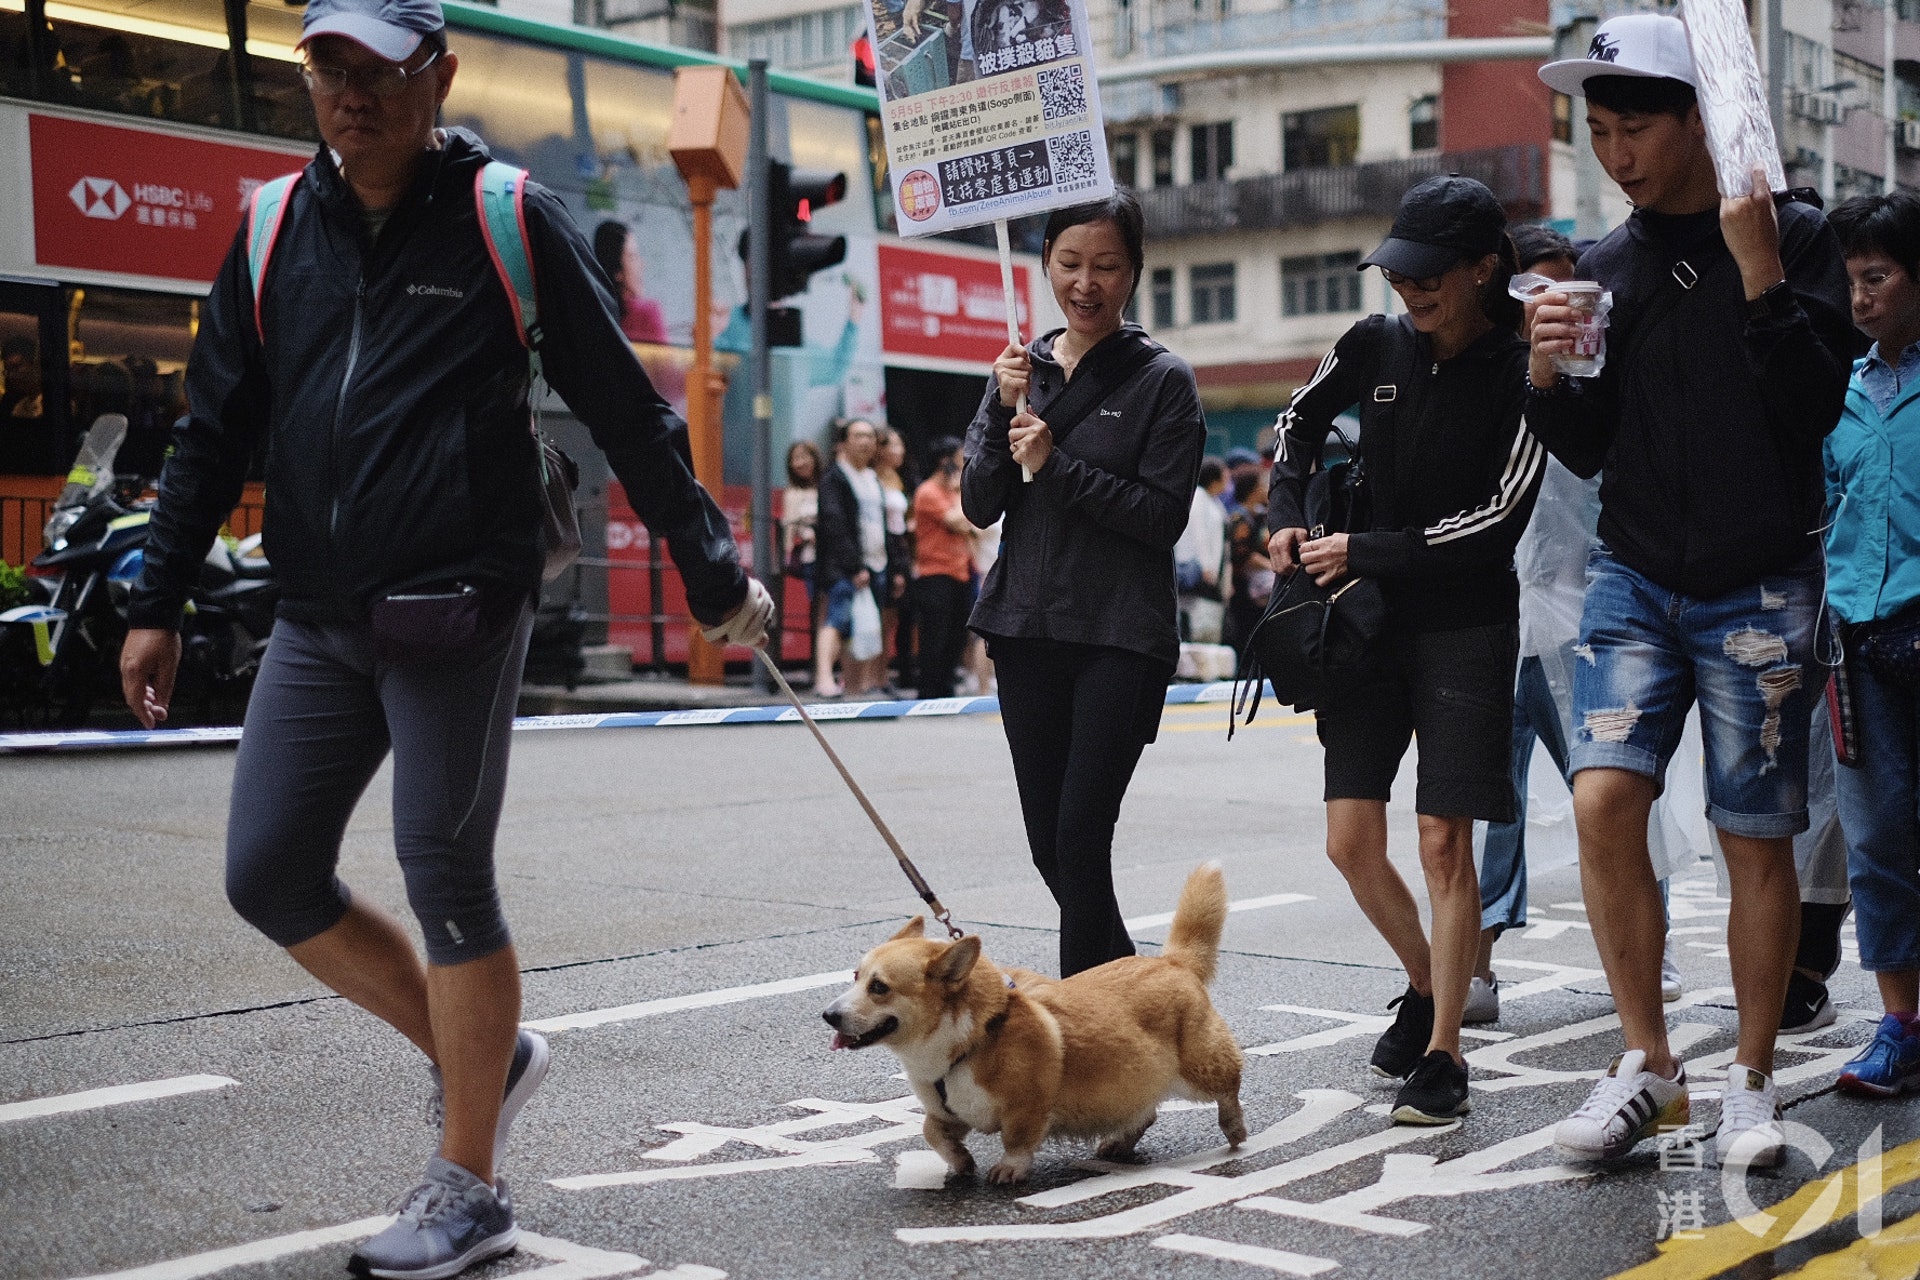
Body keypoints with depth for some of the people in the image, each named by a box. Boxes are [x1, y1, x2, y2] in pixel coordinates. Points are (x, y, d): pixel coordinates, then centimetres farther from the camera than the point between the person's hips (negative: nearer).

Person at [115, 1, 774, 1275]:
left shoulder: (510, 221, -3)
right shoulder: (276, 230, 11)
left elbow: (628, 411, 0)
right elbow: (215, 431, 14)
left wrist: (714, 572, 1)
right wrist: (159, 606, 11)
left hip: (455, 610, -6)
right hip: (317, 619, 6)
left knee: (446, 878, -2)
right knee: (270, 876, 4)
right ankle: (482, 1053, 24)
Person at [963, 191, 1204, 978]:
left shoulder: (1162, 380, -2)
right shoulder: (1022, 368, 10)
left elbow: (1164, 515, -10)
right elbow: (979, 506, 5)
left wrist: (1055, 464, -16)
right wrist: (1005, 411, -9)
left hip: (1120, 638, -5)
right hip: (1027, 630, 5)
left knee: (1081, 838, -12)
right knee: (1049, 846, 9)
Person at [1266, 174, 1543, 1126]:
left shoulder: (1518, 374, -11)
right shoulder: (1374, 347, 2)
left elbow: (1500, 520, -15)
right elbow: (1301, 417, 22)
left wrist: (1364, 552, -15)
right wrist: (1285, 517, 7)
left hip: (1465, 628, -4)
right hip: (1365, 622, 5)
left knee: (1444, 841, -6)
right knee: (1351, 842, 3)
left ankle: (1442, 1055, 5)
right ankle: (1425, 985, 29)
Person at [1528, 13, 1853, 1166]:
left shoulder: (1796, 238, -3)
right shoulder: (1609, 266, 8)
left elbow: (1817, 404, -13)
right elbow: (1589, 451, 10)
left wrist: (1757, 269, -20)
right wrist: (1549, 373, -10)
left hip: (1761, 592, -3)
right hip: (1635, 582, 3)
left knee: (1757, 842, 2)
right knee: (1604, 799, -14)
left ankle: (1752, 1082, 18)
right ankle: (1647, 1064, 0)